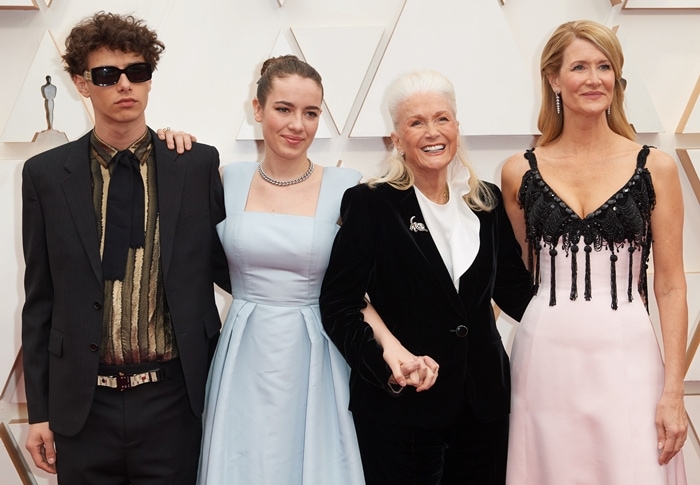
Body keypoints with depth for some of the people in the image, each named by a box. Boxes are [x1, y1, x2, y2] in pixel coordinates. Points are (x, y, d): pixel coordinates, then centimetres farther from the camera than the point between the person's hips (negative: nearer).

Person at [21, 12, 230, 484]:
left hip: (173, 397, 0)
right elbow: (40, 299, 4)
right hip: (83, 404, 1)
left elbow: (222, 263, 8)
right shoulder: (46, 174, 1)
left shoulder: (199, 164, -1)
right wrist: (39, 410, 4)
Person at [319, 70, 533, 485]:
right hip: (400, 407, -4)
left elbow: (514, 288, 13)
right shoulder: (370, 204, -7)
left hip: (485, 403, 4)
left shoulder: (488, 202, 6)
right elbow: (339, 306, -8)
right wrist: (388, 355, -22)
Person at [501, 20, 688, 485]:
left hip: (627, 358, -1)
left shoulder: (655, 167, 1)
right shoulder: (521, 172, 3)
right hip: (545, 358, 1)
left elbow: (671, 285, 1)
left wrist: (674, 391, -5)